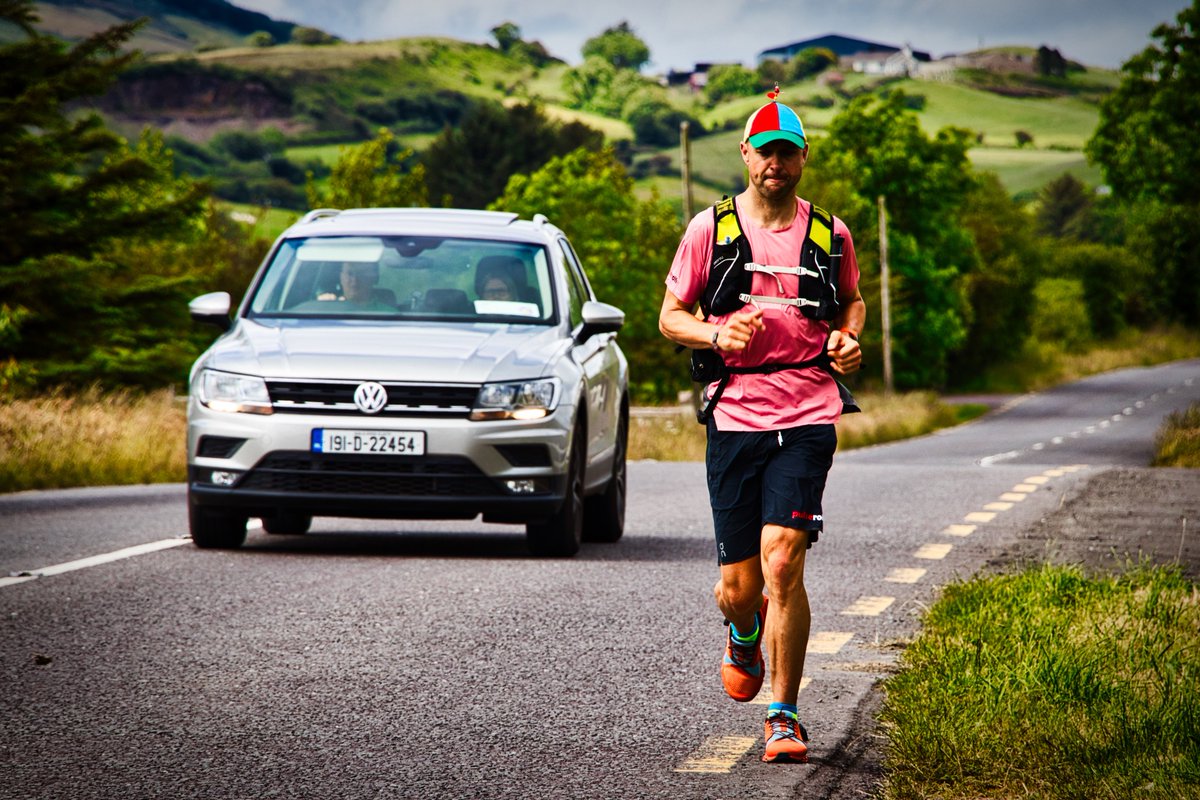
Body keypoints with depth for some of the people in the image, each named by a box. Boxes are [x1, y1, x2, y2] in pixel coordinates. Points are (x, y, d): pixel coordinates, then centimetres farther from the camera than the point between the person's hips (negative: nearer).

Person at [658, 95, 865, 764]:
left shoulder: (831, 233, 8)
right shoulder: (710, 228, 4)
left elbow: (852, 300, 25)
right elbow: (671, 317, 8)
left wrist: (849, 339, 2)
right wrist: (717, 335, -12)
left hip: (807, 416, 0)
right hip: (735, 416, 0)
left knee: (783, 562, -16)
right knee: (739, 586, 2)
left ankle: (784, 716, -6)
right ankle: (745, 635, 41)